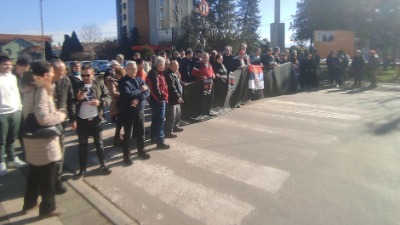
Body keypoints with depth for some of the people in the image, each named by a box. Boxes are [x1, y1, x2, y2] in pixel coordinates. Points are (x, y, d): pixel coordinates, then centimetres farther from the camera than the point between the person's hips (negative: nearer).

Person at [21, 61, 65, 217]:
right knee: (48, 175, 7)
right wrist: (60, 115, -14)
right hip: (43, 139, -9)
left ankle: (29, 202, 37)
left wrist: (56, 113, 9)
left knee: (35, 172, 23)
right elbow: (43, 117, -29)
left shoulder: (31, 88, 8)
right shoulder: (41, 89, -20)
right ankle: (48, 207, 21)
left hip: (32, 136, 9)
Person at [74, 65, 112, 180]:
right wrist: (77, 98, -19)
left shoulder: (99, 85, 0)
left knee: (99, 143, 12)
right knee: (82, 146, 10)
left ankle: (103, 165, 28)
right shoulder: (77, 86, 0)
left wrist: (100, 102, -17)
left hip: (95, 119, 0)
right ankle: (82, 169, 22)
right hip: (82, 120, 0)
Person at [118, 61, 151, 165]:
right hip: (128, 112, -5)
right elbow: (128, 95, -24)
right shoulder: (123, 81, -10)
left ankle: (141, 151, 33)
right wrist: (140, 90, -13)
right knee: (128, 135, 4)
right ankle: (126, 155, 19)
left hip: (140, 111, 5)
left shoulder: (139, 79, 7)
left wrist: (138, 99, -20)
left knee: (141, 133, 15)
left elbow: (147, 92, -4)